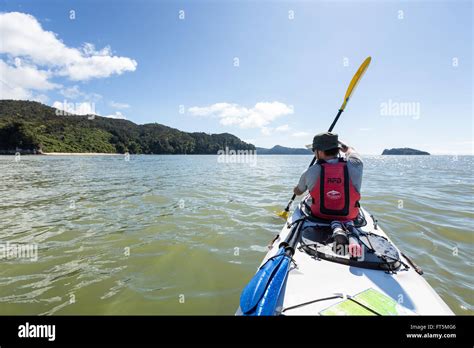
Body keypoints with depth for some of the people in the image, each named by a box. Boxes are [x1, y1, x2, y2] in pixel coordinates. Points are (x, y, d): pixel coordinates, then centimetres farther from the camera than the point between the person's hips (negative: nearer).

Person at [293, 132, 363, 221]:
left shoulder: (311, 172, -20)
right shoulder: (354, 166, -19)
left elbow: (297, 192, 1)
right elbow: (350, 150, 8)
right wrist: (334, 140, 25)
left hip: (318, 217, -1)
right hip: (348, 220, 1)